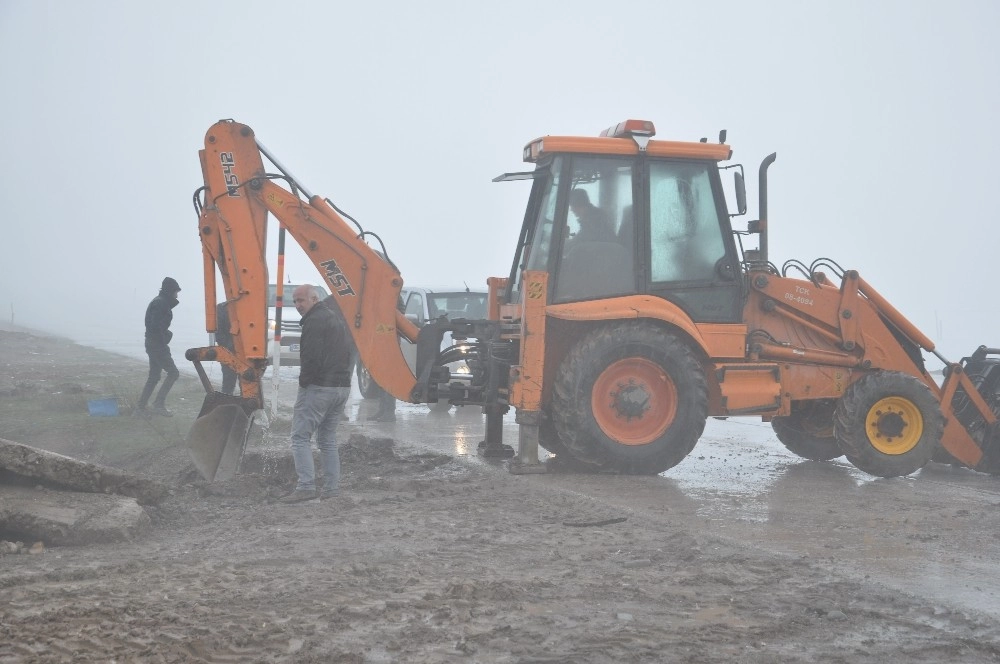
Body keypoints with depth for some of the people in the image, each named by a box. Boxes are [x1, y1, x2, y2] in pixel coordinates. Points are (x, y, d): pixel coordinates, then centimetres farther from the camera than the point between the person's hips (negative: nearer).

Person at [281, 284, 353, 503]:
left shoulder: (314, 321, -12)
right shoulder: (335, 319, 19)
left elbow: (311, 357, -21)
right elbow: (346, 353, 23)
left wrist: (304, 381, -9)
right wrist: (342, 377, 18)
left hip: (319, 387, -9)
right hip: (342, 387, 9)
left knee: (301, 437, -6)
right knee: (328, 439, 15)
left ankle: (306, 487, -14)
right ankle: (331, 488, 13)